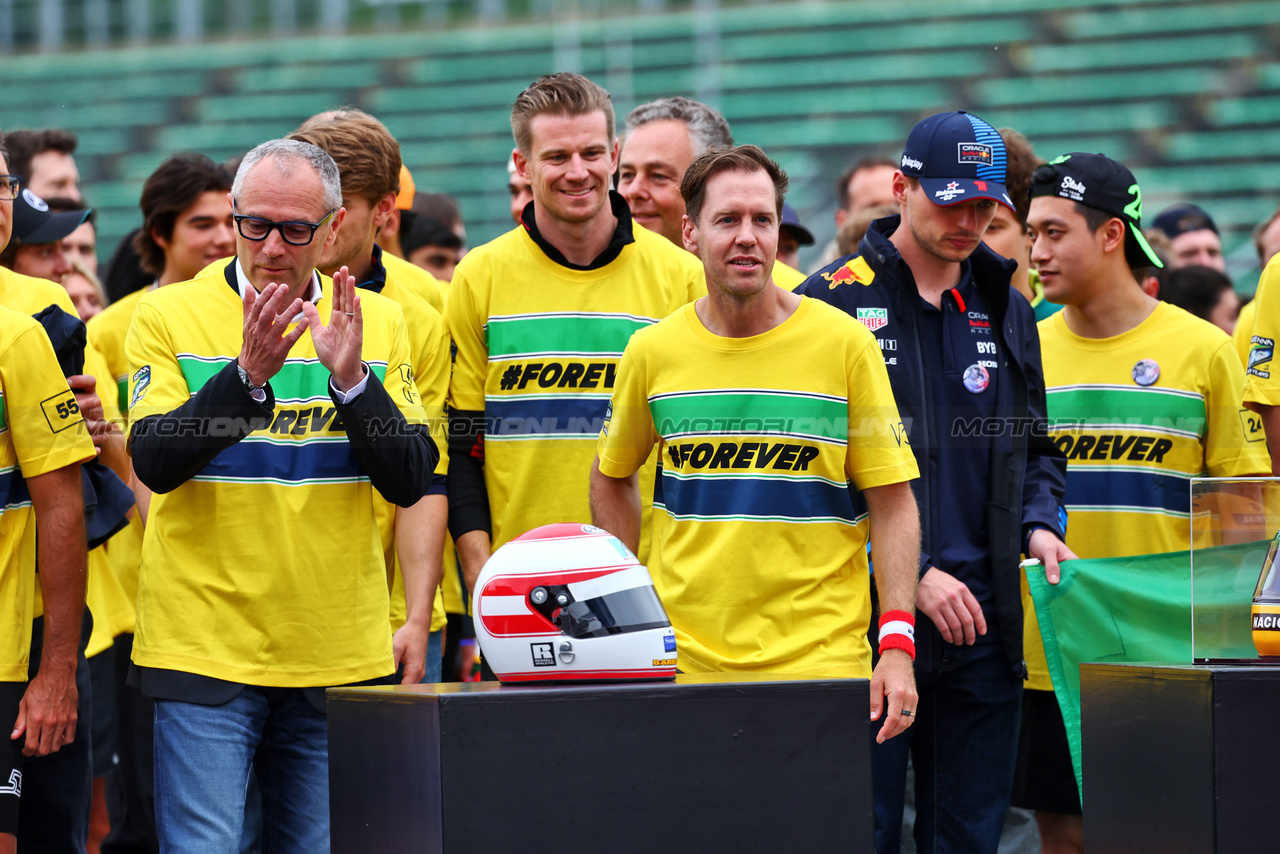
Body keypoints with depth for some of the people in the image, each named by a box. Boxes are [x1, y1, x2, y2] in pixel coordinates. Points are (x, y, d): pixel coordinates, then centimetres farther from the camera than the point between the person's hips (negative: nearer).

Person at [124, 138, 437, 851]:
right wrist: (248, 374, -26)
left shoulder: (379, 324, 7)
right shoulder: (169, 317, -1)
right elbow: (157, 463, -12)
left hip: (339, 655, 3)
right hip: (205, 649, -3)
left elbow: (410, 482, -1)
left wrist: (350, 378, -17)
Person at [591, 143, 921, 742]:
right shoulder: (652, 352, 4)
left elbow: (892, 503, -1)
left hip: (819, 660, -2)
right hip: (682, 659, 2)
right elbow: (612, 476, 20)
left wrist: (897, 645, -9)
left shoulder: (844, 343, -2)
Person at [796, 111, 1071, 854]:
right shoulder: (832, 304, -3)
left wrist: (1039, 523, 1)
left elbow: (1034, 448, 23)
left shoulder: (1006, 312, 14)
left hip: (982, 620, 5)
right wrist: (910, 574, -13)